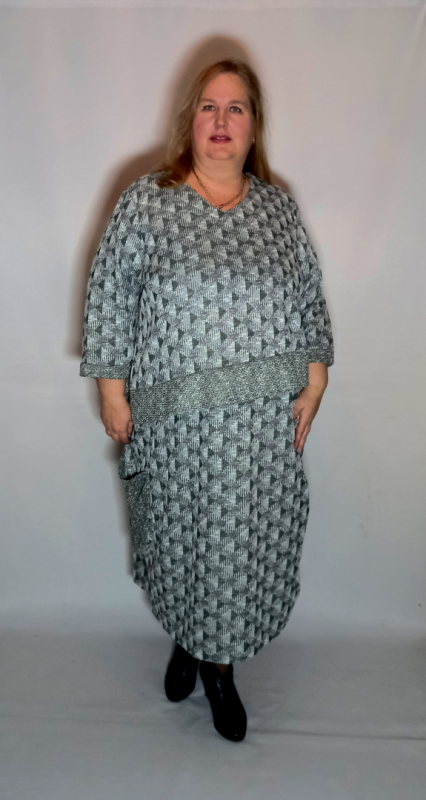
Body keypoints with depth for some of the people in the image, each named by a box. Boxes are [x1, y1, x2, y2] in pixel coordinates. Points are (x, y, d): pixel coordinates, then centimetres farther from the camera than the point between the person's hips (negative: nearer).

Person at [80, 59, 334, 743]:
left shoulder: (280, 206, 8)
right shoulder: (145, 202, -2)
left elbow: (310, 298, 10)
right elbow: (109, 299, -2)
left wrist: (313, 385, 2)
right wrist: (112, 391, -5)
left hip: (265, 422, 3)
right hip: (175, 419, -2)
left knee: (248, 538, 10)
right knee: (180, 534, 13)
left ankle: (219, 660, 34)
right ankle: (186, 638, 43)